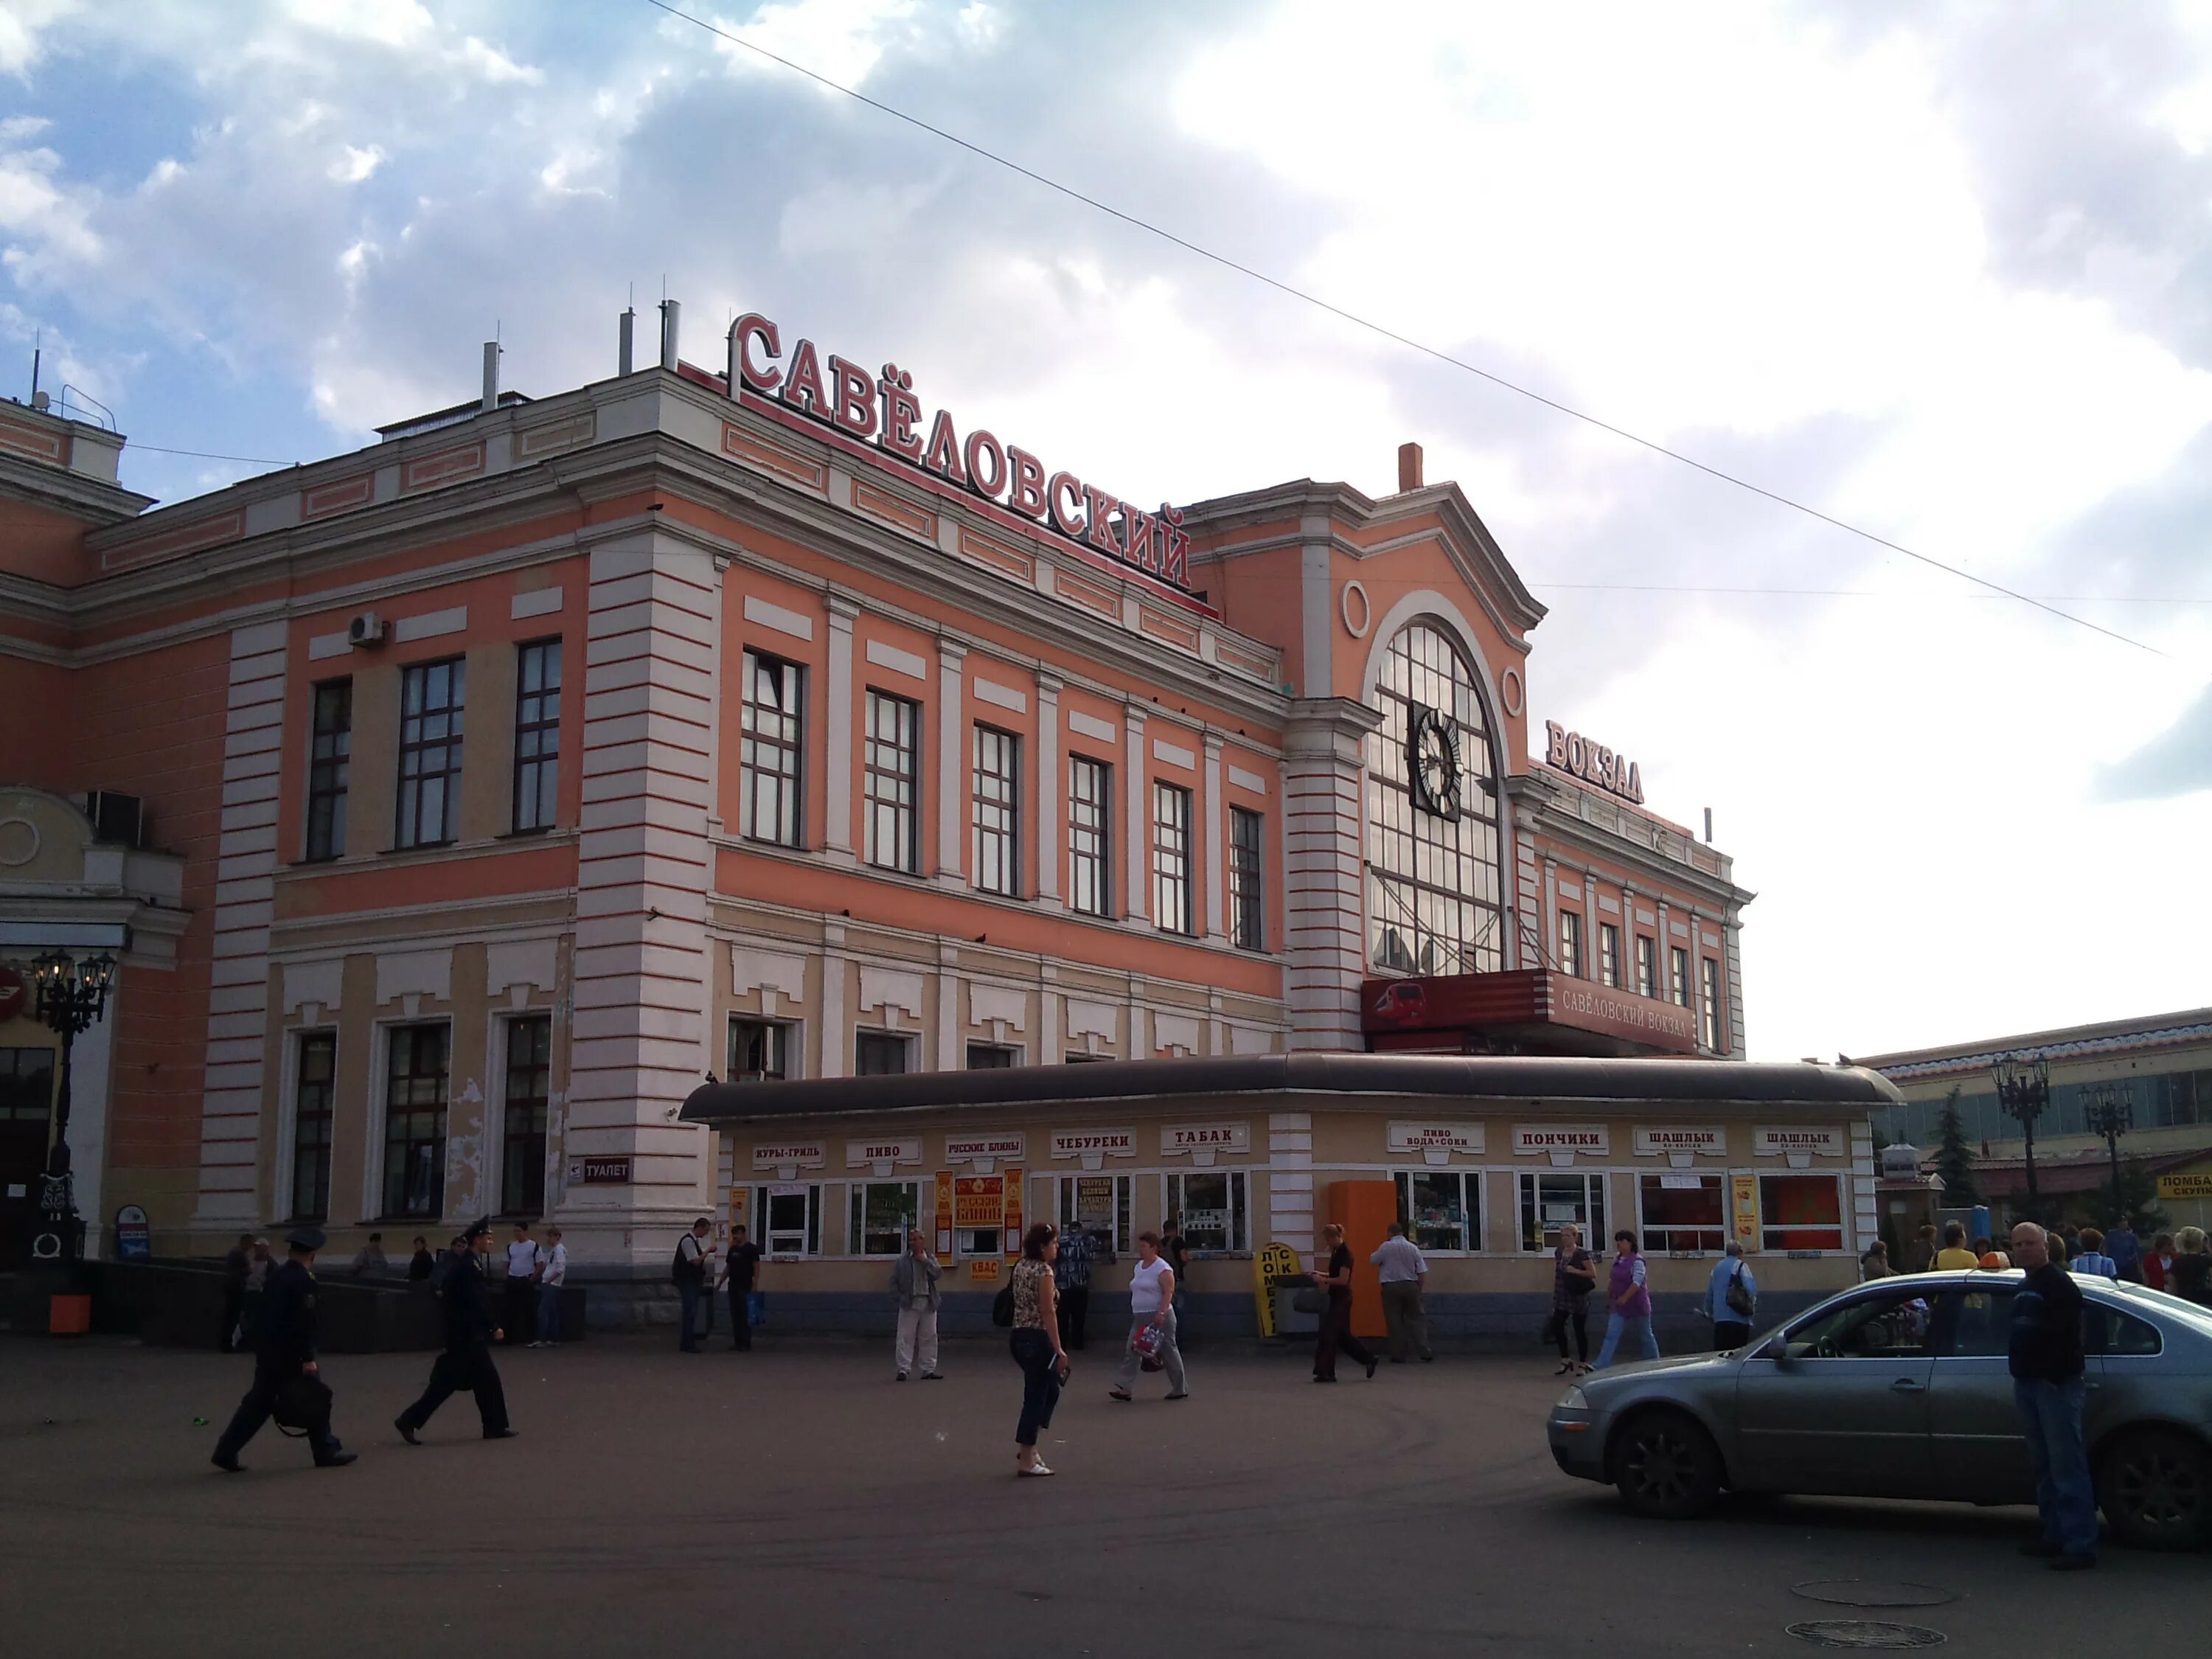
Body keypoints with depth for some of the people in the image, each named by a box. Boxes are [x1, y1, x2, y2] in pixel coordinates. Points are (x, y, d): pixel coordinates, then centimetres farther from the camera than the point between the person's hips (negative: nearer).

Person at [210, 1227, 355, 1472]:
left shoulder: (275, 1277, 11)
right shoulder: (303, 1280, -15)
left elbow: (266, 1314, 16)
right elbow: (304, 1322, -20)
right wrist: (308, 1358, -18)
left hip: (266, 1351, 8)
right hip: (289, 1353, -8)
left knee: (259, 1401, 12)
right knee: (317, 1397, 5)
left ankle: (226, 1452, 8)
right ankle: (326, 1452, 12)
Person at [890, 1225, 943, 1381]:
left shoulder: (931, 1259, 9)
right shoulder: (902, 1262, 1)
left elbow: (938, 1274, -7)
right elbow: (894, 1282, 2)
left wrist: (926, 1261, -13)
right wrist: (898, 1299, -7)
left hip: (928, 1305, 3)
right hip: (909, 1304, -3)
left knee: (929, 1337, 8)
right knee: (905, 1338, -4)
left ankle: (928, 1369, 16)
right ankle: (903, 1370, 0)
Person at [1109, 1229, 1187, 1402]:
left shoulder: (1163, 1269, -11)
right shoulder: (1138, 1267, 15)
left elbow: (1168, 1293, -18)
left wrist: (1162, 1312, -29)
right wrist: (1134, 1314, 20)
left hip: (1159, 1317, -8)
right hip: (1140, 1317, 8)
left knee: (1168, 1351, 2)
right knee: (1131, 1351, -2)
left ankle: (1181, 1389, 14)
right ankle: (1123, 1387, -5)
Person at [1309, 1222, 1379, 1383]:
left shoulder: (1345, 1254, -17)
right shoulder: (1336, 1252, 12)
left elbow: (1343, 1279, -22)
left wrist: (1323, 1280, -19)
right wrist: (1320, 1274, 9)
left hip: (1342, 1299, -10)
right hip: (1337, 1298, 10)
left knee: (1329, 1334, -6)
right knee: (1343, 1335, 14)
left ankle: (1326, 1373, -1)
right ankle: (1369, 1360, 22)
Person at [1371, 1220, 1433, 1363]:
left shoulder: (1386, 1247, -6)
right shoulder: (1413, 1248, 3)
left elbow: (1373, 1260, 8)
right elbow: (1422, 1272, 3)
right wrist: (1419, 1289, 14)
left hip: (1391, 1288, -2)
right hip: (1410, 1286, 2)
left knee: (1395, 1322, 3)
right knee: (1416, 1319, 7)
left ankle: (1398, 1356, 3)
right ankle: (1425, 1353, 1)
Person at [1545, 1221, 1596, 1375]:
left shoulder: (1581, 1254, -9)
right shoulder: (1558, 1253, 9)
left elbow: (1593, 1273, -9)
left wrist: (1575, 1271, -21)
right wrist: (1554, 1296, 14)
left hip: (1578, 1298, -6)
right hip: (1562, 1298, 6)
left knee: (1580, 1330, 1)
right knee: (1557, 1326, -2)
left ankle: (1583, 1364, 11)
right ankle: (1565, 1361, 12)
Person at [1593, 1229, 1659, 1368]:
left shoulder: (1637, 1261, -16)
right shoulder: (1617, 1259, 7)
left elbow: (1637, 1283, -24)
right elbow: (1612, 1280, 16)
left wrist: (1624, 1298, -29)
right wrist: (1609, 1297, 18)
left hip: (1637, 1305, -6)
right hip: (1619, 1306, 6)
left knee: (1645, 1336, 8)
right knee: (1611, 1335, -3)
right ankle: (1600, 1367, -9)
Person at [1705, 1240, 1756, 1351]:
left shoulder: (1717, 1267, 14)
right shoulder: (1741, 1266, -4)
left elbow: (1709, 1295, 20)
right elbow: (1751, 1289, -17)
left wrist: (1709, 1313, 35)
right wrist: (1752, 1304, 2)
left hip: (1719, 1319, 5)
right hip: (1739, 1320, -5)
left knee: (1720, 1354, 6)